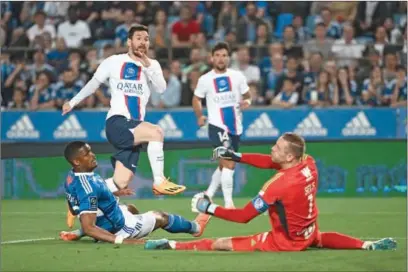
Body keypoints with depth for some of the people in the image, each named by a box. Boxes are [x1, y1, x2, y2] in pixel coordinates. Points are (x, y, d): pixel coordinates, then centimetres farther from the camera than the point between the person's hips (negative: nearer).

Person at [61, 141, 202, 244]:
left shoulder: (72, 176, -8)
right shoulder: (88, 188, -37)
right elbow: (88, 227, -39)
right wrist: (120, 240, -41)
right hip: (118, 228, -8)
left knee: (130, 209, 43)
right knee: (161, 217, 19)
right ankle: (194, 227, 44)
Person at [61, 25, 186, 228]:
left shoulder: (152, 65, 13)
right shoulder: (114, 62, 6)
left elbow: (161, 88, -4)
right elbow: (94, 83, 18)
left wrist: (147, 65, -13)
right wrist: (73, 102, 24)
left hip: (134, 130, 4)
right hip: (117, 122, -4)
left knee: (121, 183, -5)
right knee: (156, 132, -31)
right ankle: (159, 182, -28)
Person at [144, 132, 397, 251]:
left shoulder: (278, 185, -30)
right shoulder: (310, 164, -11)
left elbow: (244, 216, -25)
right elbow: (271, 162, 3)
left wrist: (209, 208, -17)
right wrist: (235, 156, -1)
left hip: (285, 242, -7)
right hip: (309, 236, 7)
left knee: (220, 244, -9)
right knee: (321, 237, 42)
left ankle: (172, 245, -15)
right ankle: (369, 246, 28)